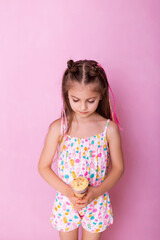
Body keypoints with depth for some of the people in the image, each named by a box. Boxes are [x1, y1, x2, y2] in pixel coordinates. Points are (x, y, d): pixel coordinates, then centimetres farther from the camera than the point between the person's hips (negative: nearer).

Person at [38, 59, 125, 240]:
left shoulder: (109, 128, -13)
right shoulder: (58, 128, -14)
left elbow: (118, 167, -4)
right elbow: (43, 167, -7)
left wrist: (97, 192, -19)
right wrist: (67, 191, -20)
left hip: (97, 202, 0)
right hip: (66, 200, 0)